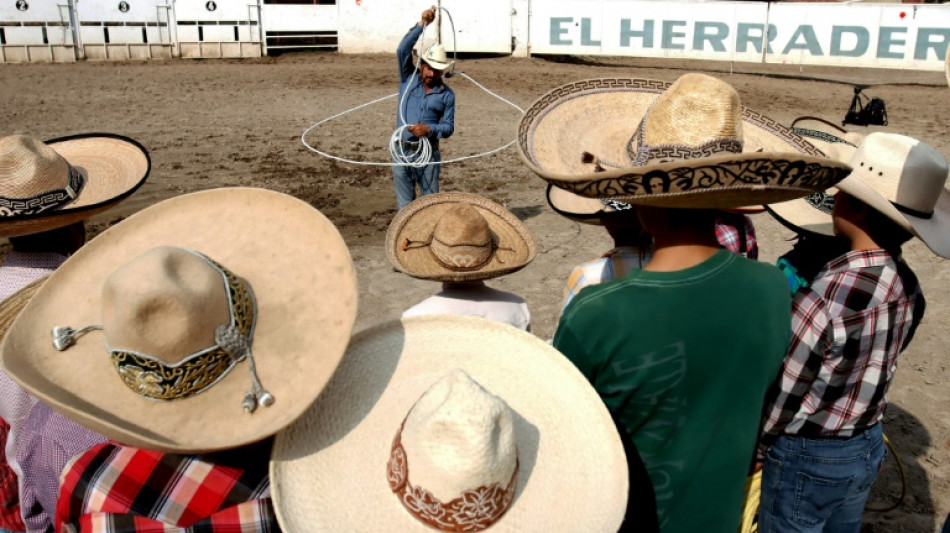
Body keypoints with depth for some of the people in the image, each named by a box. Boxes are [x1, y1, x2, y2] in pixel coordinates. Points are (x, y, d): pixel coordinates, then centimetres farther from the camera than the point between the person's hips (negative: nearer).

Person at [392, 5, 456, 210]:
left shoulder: (447, 94, 0)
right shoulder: (408, 79, 3)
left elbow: (448, 128, -2)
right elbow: (403, 50, -11)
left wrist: (428, 129, -21)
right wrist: (422, 24, -19)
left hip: (428, 154, -1)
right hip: (402, 152, 1)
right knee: (404, 204, 9)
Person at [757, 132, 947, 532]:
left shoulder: (826, 297, -31)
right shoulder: (909, 289, -6)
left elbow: (783, 393, -22)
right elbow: (876, 365, 4)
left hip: (807, 457, -7)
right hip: (869, 447, 7)